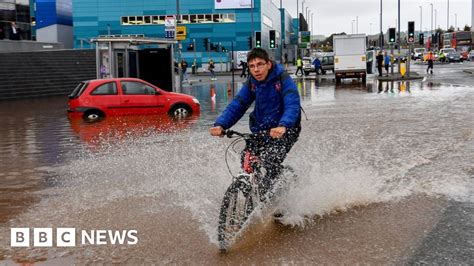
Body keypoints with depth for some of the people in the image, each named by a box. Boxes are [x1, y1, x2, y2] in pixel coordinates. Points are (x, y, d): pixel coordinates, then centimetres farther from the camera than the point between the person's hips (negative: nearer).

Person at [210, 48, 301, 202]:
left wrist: (283, 126, -51)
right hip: (261, 129, 6)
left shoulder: (283, 79, -17)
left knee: (271, 162, -24)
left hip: (286, 129, -6)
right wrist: (220, 124, -23)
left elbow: (293, 105, -31)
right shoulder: (252, 83, 0)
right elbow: (236, 105, -6)